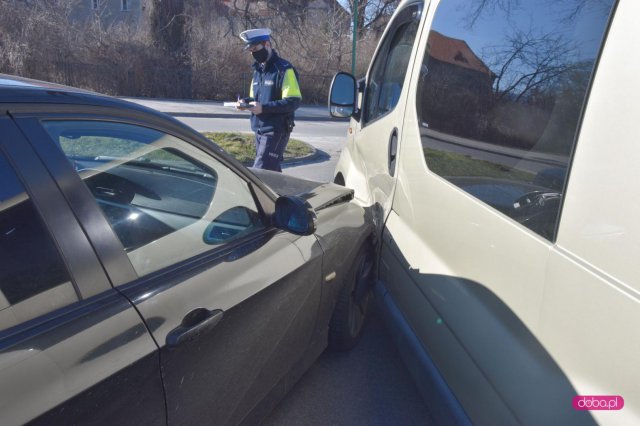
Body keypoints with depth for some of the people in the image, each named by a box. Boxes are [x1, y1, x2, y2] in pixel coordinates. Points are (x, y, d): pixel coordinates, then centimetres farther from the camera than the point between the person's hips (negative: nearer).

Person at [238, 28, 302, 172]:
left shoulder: (284, 69, -11)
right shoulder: (257, 69, 15)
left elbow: (294, 102, -18)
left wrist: (264, 107, -25)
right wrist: (246, 102, 1)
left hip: (276, 131, -8)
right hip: (259, 130, 8)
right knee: (272, 171, 14)